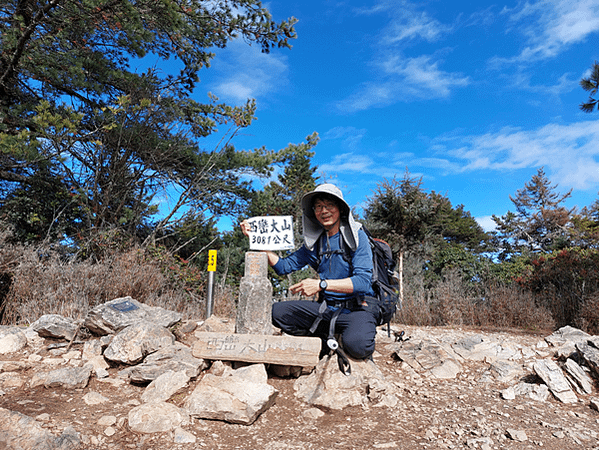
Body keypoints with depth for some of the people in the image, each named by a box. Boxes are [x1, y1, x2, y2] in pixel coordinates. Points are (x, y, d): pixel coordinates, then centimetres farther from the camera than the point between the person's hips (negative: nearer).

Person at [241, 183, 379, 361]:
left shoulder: (357, 237, -8)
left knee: (357, 346, -36)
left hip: (359, 308, -5)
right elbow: (283, 266, 8)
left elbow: (363, 281, -19)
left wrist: (321, 284, -29)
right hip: (327, 308, 5)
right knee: (275, 311, -11)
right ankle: (326, 339, 2)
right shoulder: (314, 242, 8)